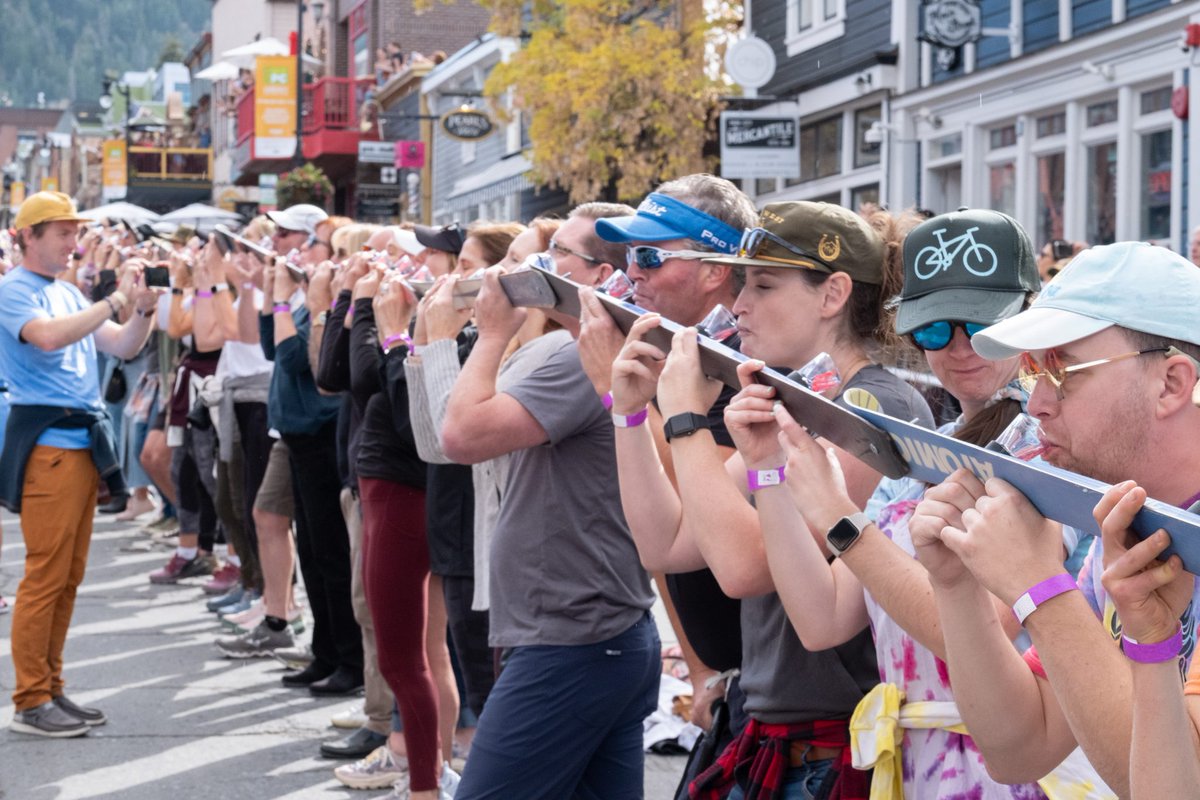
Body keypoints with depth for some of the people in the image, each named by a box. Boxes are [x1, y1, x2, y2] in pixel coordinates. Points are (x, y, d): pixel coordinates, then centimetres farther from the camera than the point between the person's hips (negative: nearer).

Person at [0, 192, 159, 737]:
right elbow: (47, 336, -25)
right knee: (45, 574, -8)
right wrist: (114, 300, -20)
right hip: (47, 443, -8)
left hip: (83, 442, 8)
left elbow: (122, 347, 17)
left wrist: (143, 312, -2)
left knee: (69, 575, 10)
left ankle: (51, 689, 17)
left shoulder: (68, 293, 19)